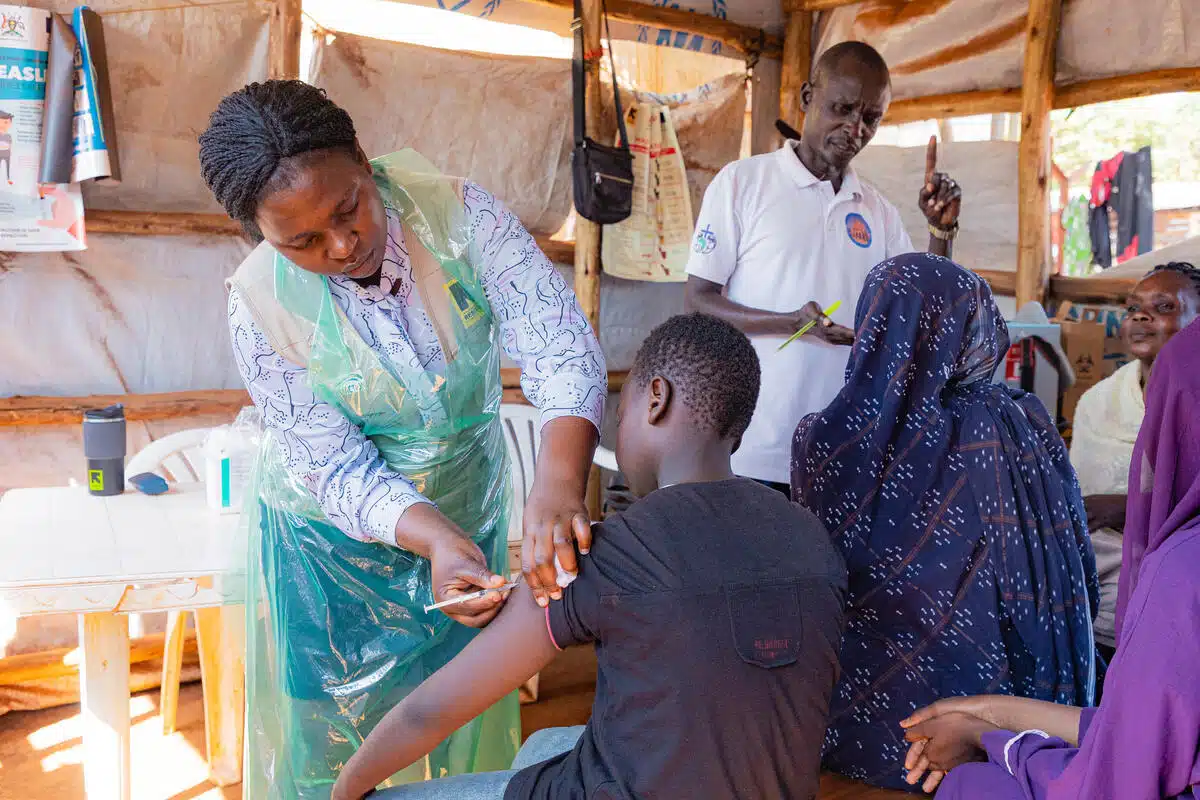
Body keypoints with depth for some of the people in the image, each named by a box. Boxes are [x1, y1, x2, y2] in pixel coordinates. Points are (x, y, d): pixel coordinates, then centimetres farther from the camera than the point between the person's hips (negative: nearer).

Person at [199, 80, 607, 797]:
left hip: (469, 508, 2)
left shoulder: (459, 214, -22)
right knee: (330, 730, 13)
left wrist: (559, 480, -49)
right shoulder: (261, 305, -22)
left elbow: (558, 341, -31)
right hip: (336, 534, -1)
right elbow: (338, 468, -20)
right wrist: (435, 539, -38)